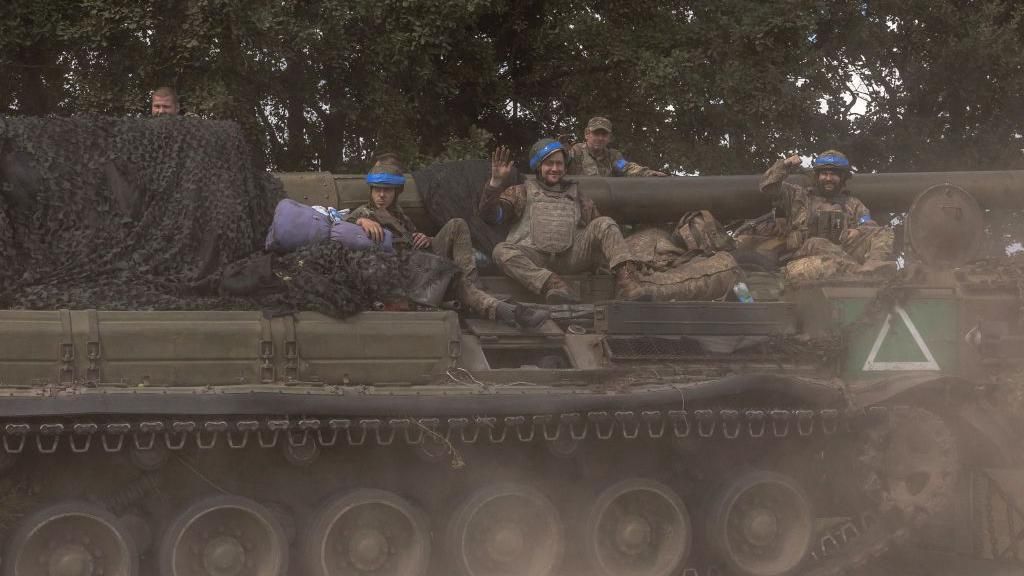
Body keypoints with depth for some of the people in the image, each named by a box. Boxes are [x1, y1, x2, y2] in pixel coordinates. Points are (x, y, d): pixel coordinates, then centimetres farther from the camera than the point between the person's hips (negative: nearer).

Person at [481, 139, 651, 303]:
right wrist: (496, 181, -8)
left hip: (572, 257, 2)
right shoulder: (523, 192, 21)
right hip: (534, 263, -2)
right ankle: (555, 286, -51)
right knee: (502, 251, -31)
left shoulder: (574, 195, 27)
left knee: (604, 224, -16)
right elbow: (490, 215, 8)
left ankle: (628, 285, -35)